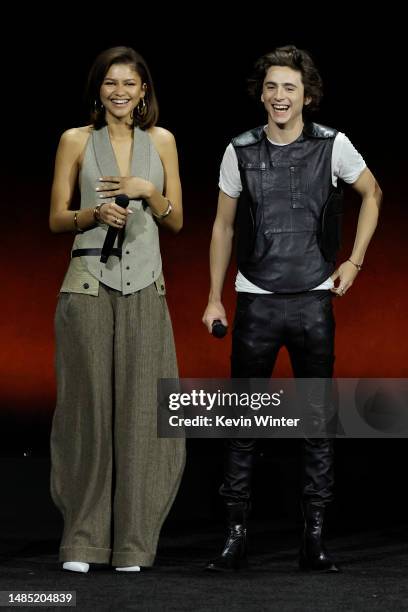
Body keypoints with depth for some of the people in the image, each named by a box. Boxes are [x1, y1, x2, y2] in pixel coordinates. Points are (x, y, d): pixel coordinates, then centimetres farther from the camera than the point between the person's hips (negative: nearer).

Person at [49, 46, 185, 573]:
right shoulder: (76, 141, 5)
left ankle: (131, 539, 7)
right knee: (88, 405, -2)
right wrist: (96, 214, -13)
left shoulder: (161, 141, 10)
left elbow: (177, 221, 10)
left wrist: (149, 191, -8)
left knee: (140, 409, -1)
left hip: (144, 290, 2)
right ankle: (82, 538, 6)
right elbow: (56, 219, 5)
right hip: (89, 286, -2)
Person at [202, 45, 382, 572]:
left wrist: (354, 261, 6)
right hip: (255, 301, 1)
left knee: (316, 419, 2)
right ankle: (236, 533, 7)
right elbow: (223, 225, 9)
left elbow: (371, 193, 14)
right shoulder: (241, 151, 0)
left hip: (313, 300, 0)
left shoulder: (332, 146, -3)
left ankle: (314, 534, 8)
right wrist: (214, 299, 8)